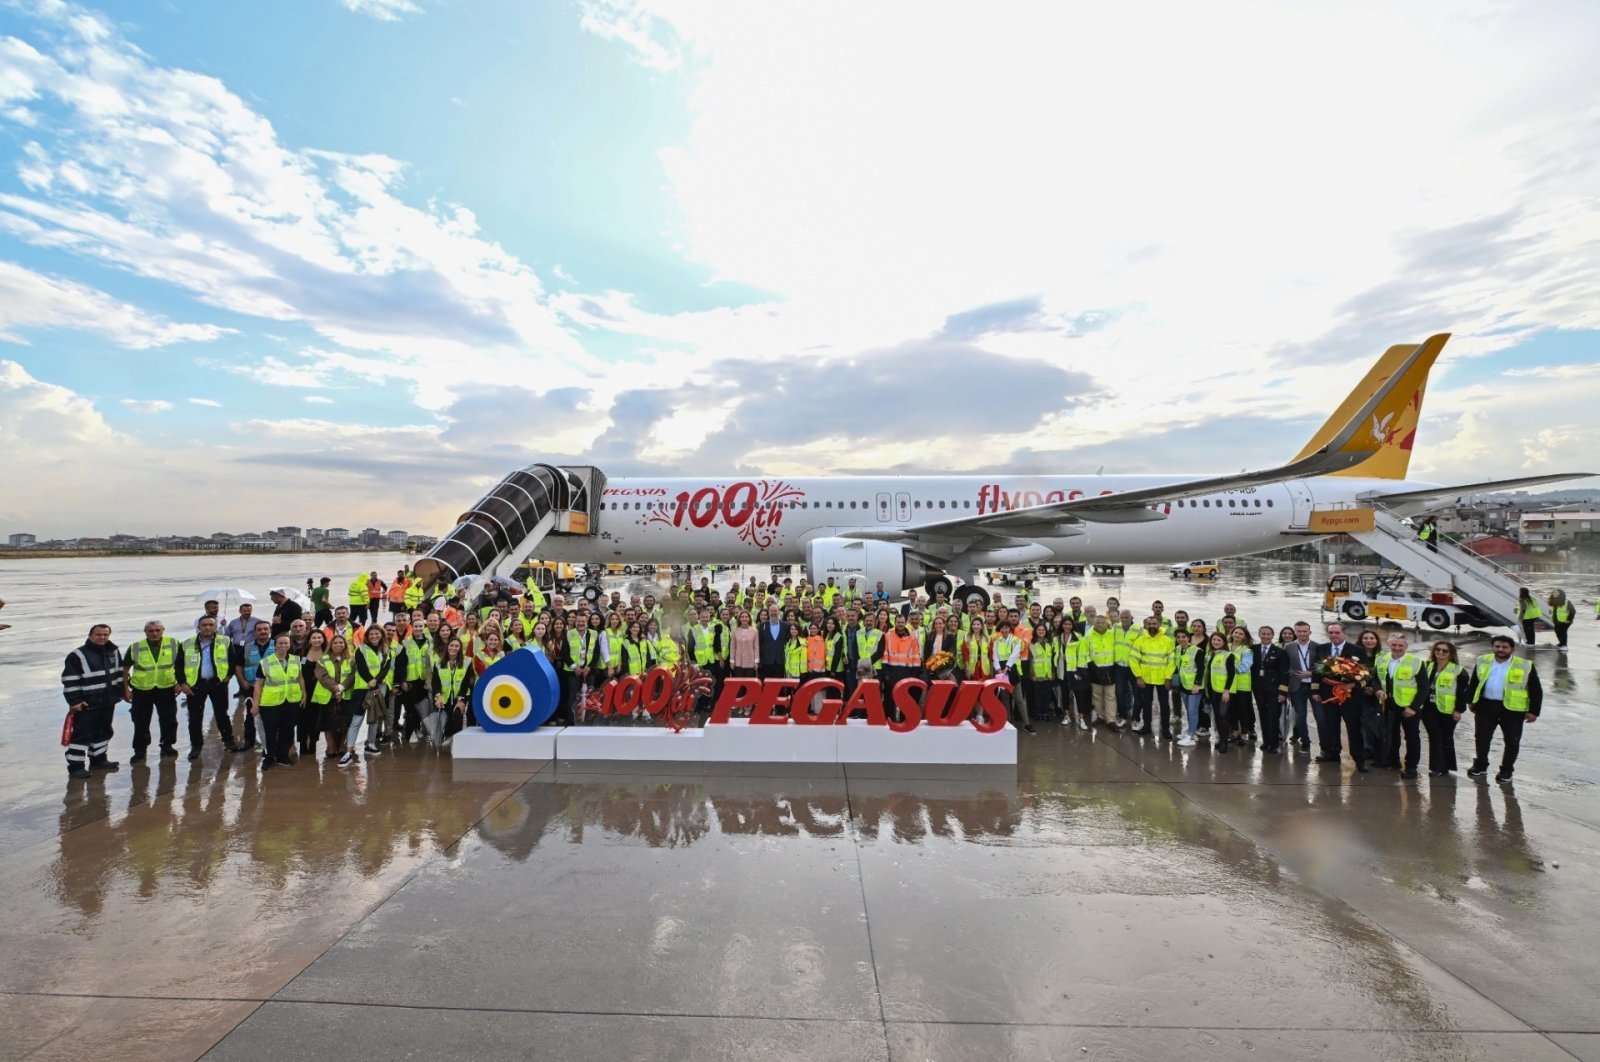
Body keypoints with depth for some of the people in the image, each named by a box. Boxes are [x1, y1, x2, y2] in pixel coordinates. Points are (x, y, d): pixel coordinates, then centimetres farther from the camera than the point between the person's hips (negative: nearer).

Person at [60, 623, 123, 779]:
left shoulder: (114, 652, 6)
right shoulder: (77, 655, -15)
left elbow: (119, 673, 17)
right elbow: (69, 681, -15)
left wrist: (119, 692, 14)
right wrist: (74, 701, -17)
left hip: (107, 702, 7)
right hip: (86, 704, -7)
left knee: (103, 732, 17)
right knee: (81, 735, -4)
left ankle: (98, 760, 31)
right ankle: (75, 767, 2)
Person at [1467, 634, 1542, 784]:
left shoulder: (1525, 666, -7)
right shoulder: (1483, 662, 3)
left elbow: (1536, 691, -3)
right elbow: (1474, 683, 13)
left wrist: (1533, 711, -6)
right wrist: (1472, 702, 13)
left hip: (1512, 709, -2)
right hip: (1486, 706, 2)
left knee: (1512, 742, 7)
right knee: (1482, 738, 9)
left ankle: (1506, 770, 23)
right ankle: (1480, 766, 25)